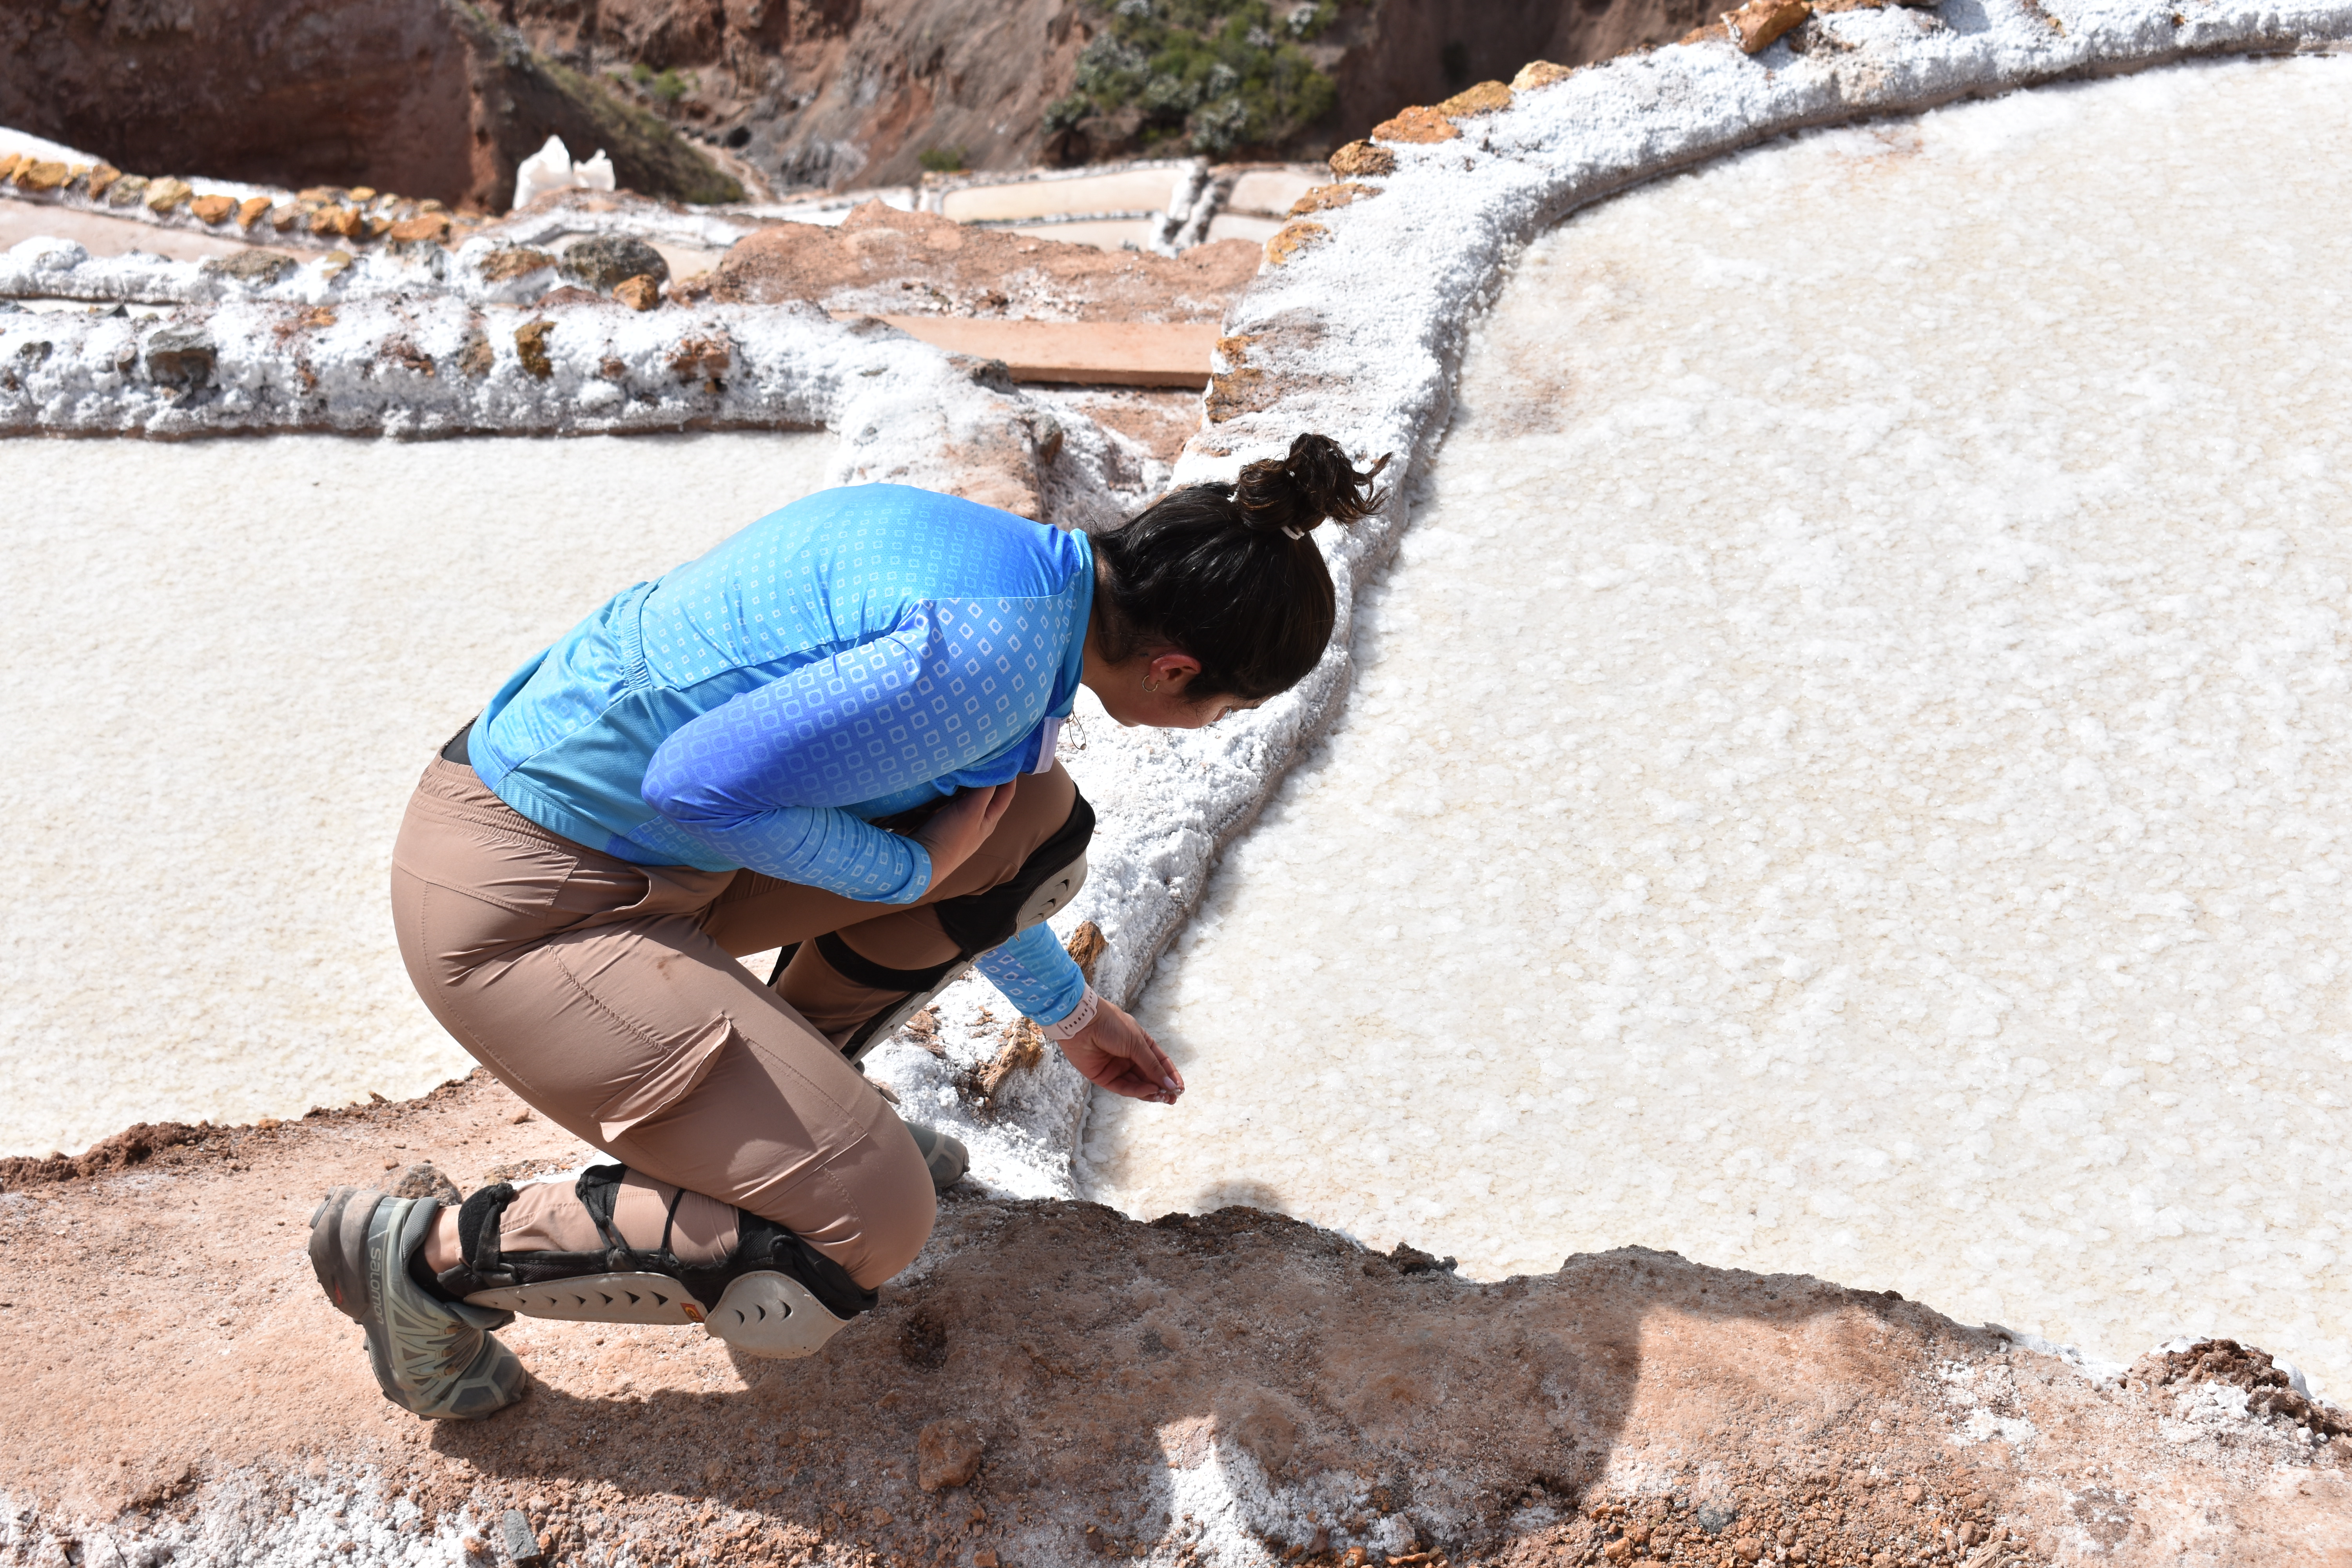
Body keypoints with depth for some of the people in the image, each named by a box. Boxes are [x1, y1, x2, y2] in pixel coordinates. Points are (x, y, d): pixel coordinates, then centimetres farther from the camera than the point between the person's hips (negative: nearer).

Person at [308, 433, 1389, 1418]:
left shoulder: (1011, 560, 7)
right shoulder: (997, 656, -25)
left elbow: (964, 844, 23)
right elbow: (701, 788, -27)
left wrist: (1069, 1012, 36)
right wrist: (914, 868, -11)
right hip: (521, 907, -9)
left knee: (1036, 823, 7)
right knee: (865, 1232, -15)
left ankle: (786, 1101, 21)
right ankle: (433, 1255, 0)